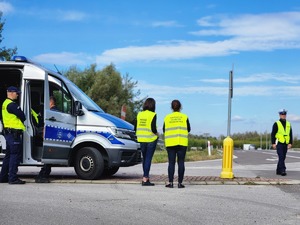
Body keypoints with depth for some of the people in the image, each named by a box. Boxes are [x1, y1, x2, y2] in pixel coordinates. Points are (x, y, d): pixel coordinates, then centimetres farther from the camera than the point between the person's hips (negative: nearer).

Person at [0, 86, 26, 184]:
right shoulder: (12, 104, -15)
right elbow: (22, 116, -16)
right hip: (13, 133, -11)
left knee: (9, 155, 16)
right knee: (15, 155, -8)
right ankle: (13, 178, -9)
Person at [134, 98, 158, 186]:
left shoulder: (139, 114, 6)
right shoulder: (153, 115, -10)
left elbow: (135, 128, 7)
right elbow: (153, 128, -17)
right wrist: (156, 133, 2)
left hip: (141, 139, 5)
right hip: (151, 139, -5)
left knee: (145, 158, 16)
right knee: (148, 159, -2)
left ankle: (146, 177, 23)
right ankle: (145, 179, -6)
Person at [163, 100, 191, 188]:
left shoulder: (167, 117, 3)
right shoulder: (184, 117, 1)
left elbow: (164, 130, 9)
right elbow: (188, 129, 6)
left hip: (170, 143, 1)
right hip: (182, 143, -1)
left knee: (171, 162, 3)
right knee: (181, 162, 3)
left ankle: (170, 182, -2)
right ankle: (180, 183, 1)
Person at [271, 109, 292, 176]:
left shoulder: (288, 124, 11)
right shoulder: (276, 124, -2)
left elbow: (290, 134, 10)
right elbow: (273, 134, -4)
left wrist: (290, 143, 0)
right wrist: (273, 143, -10)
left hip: (286, 144, 5)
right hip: (279, 143, -5)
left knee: (283, 158, 9)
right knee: (281, 157, -14)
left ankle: (278, 171, 17)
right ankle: (283, 170, -18)